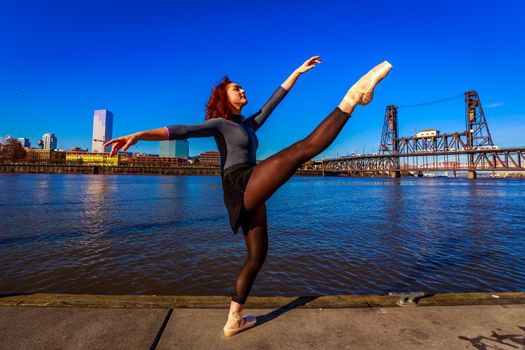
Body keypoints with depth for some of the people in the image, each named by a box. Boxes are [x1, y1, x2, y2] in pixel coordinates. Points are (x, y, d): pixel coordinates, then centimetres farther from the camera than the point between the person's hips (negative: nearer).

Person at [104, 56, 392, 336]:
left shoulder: (249, 124, 27)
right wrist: (138, 136, -21)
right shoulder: (218, 124, 7)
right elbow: (181, 131, -8)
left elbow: (274, 101, 27)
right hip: (241, 186, -9)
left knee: (257, 255, 13)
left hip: (251, 194, 9)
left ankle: (234, 320, 24)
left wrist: (298, 72, 29)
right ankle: (351, 98, -21)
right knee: (304, 147, -15)